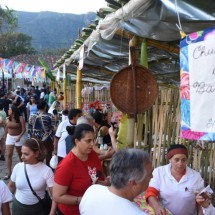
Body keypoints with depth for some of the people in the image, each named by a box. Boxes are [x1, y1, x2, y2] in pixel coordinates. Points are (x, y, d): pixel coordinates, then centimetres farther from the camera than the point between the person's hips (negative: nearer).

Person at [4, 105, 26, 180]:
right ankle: (9, 172, 0)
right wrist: (6, 138, 11)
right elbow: (6, 129, 7)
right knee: (9, 155, -4)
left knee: (20, 154, 13)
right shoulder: (8, 119, -3)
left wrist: (19, 137, -26)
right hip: (9, 137, 3)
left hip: (18, 137, -3)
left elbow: (24, 129, -15)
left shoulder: (20, 118, -15)